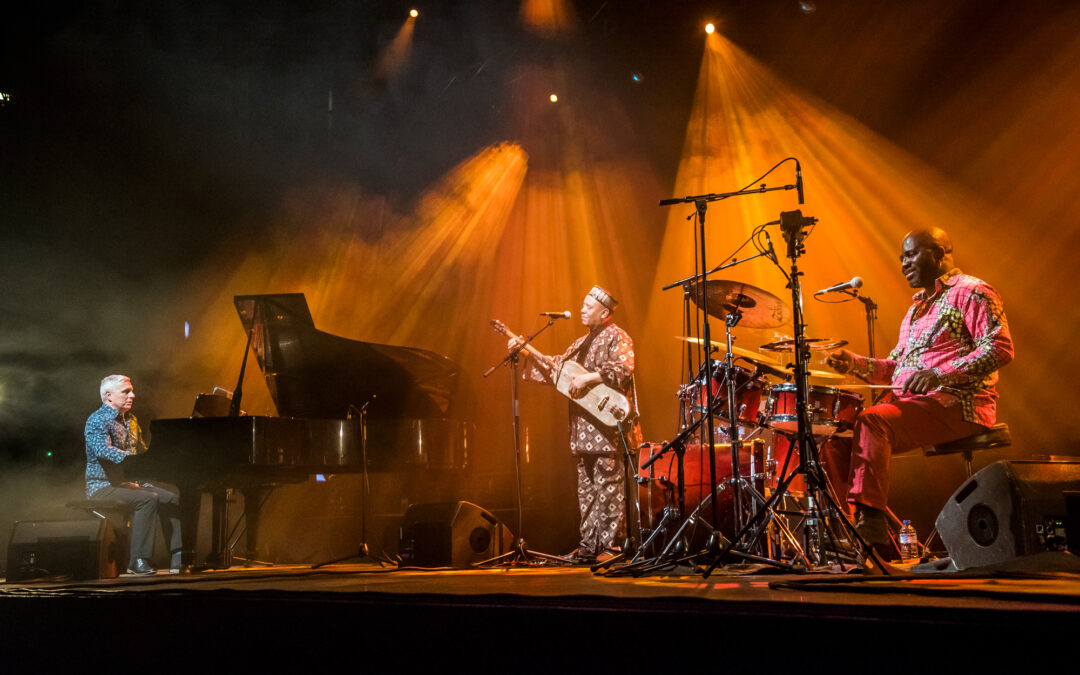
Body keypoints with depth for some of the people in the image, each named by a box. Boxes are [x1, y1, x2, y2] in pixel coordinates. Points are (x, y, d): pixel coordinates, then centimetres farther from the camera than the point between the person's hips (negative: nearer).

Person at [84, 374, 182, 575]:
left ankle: (177, 557, -13)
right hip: (102, 487, -8)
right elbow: (104, 450, -28)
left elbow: (143, 451, 24)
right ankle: (138, 561, -29)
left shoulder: (131, 420, 19)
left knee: (172, 496, -11)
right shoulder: (97, 420, -9)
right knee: (148, 499, -31)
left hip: (130, 482, 8)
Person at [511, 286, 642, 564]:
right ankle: (589, 544, 14)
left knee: (608, 486, -7)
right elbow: (555, 370, 21)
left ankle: (611, 545, -4)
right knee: (587, 489, 9)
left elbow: (623, 370, -19)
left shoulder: (616, 337, -3)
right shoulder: (581, 342, 22)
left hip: (608, 423, -8)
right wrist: (526, 353, 13)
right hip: (583, 426, 8)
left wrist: (588, 377, -22)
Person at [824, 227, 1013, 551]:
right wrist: (856, 363, 6)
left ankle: (870, 524, -35)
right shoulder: (918, 306, 26)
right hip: (908, 402, 9)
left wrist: (941, 374, -26)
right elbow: (896, 367, 25)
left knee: (871, 422, -32)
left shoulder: (970, 291, -1)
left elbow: (1000, 348, -15)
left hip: (957, 404, -9)